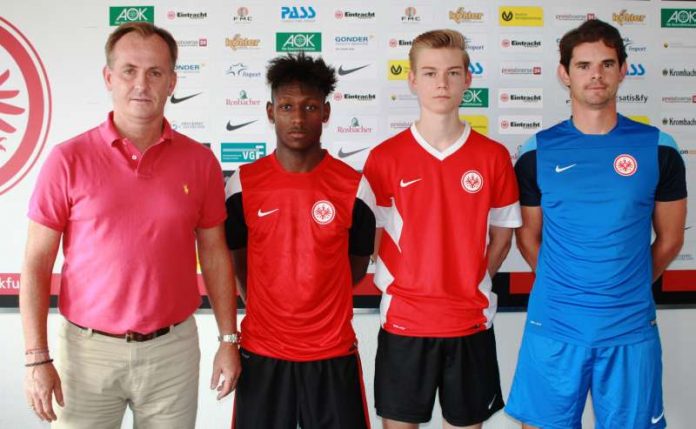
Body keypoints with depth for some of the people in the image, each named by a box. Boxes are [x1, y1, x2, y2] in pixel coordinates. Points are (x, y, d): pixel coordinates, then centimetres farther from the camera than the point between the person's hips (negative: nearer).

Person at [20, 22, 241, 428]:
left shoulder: (200, 161, -1)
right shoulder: (69, 160, -6)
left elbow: (214, 254, 5)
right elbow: (36, 265, -3)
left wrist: (229, 340, 4)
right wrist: (37, 357, -7)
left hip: (173, 349, 2)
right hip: (88, 349, -1)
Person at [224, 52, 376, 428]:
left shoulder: (353, 185, -5)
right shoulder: (243, 184, -4)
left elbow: (358, 265, 7)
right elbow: (235, 258, 8)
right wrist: (265, 307, 11)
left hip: (333, 353, 0)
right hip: (261, 352, 1)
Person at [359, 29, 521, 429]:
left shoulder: (494, 156, -2)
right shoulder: (384, 157, -5)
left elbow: (502, 234, 7)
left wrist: (471, 285, 0)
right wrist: (403, 288, -4)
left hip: (471, 322, 1)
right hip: (404, 321, -1)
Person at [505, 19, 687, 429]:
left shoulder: (658, 148, 1)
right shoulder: (538, 152, 0)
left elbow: (670, 238, 8)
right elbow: (528, 236, 7)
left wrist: (627, 289, 10)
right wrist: (564, 287, 4)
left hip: (631, 328, 0)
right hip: (553, 326, 0)